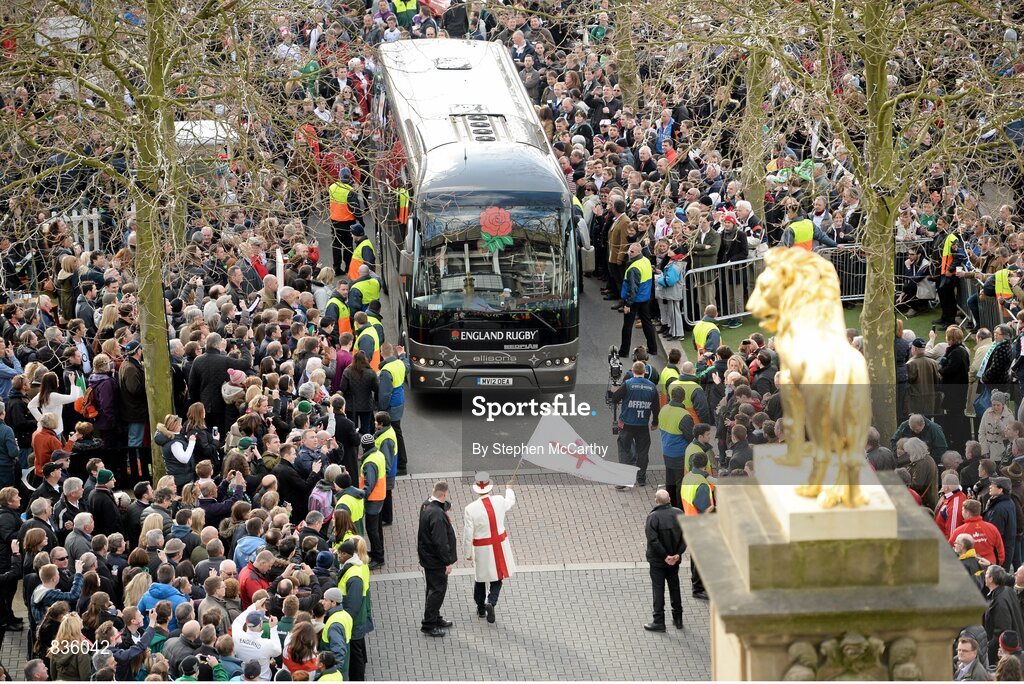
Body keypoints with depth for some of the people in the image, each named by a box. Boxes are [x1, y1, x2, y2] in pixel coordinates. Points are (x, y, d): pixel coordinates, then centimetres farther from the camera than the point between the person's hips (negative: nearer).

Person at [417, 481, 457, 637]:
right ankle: (428, 624, 9)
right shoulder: (437, 514, -30)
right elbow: (440, 542, -27)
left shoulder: (426, 506, -1)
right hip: (436, 560, -10)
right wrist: (448, 562, -20)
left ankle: (435, 619, 36)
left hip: (427, 558, 10)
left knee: (435, 588, 22)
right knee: (438, 590, 2)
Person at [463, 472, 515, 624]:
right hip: (500, 546, 1)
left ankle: (480, 608, 31)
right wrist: (509, 490, 39)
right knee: (497, 577, 11)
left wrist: (468, 553, 0)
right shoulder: (499, 501, -11)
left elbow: (468, 534, -14)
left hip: (481, 549, -1)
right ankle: (491, 602, -12)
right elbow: (510, 502, 16)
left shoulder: (470, 509, -19)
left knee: (480, 578, 17)